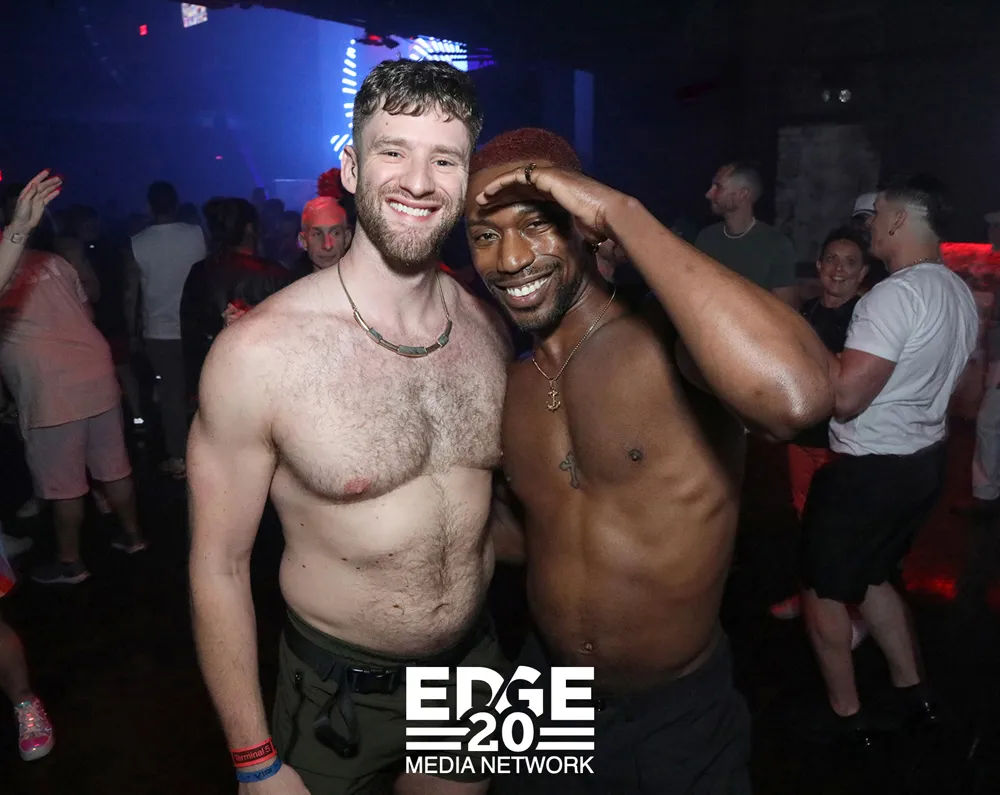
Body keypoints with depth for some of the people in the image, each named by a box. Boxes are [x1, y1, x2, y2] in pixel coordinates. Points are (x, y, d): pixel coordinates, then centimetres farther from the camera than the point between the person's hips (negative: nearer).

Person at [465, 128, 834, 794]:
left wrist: (623, 212, -37)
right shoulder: (510, 384, -3)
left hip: (678, 720, -4)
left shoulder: (671, 338, -21)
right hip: (546, 696, 5)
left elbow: (797, 396, -45)